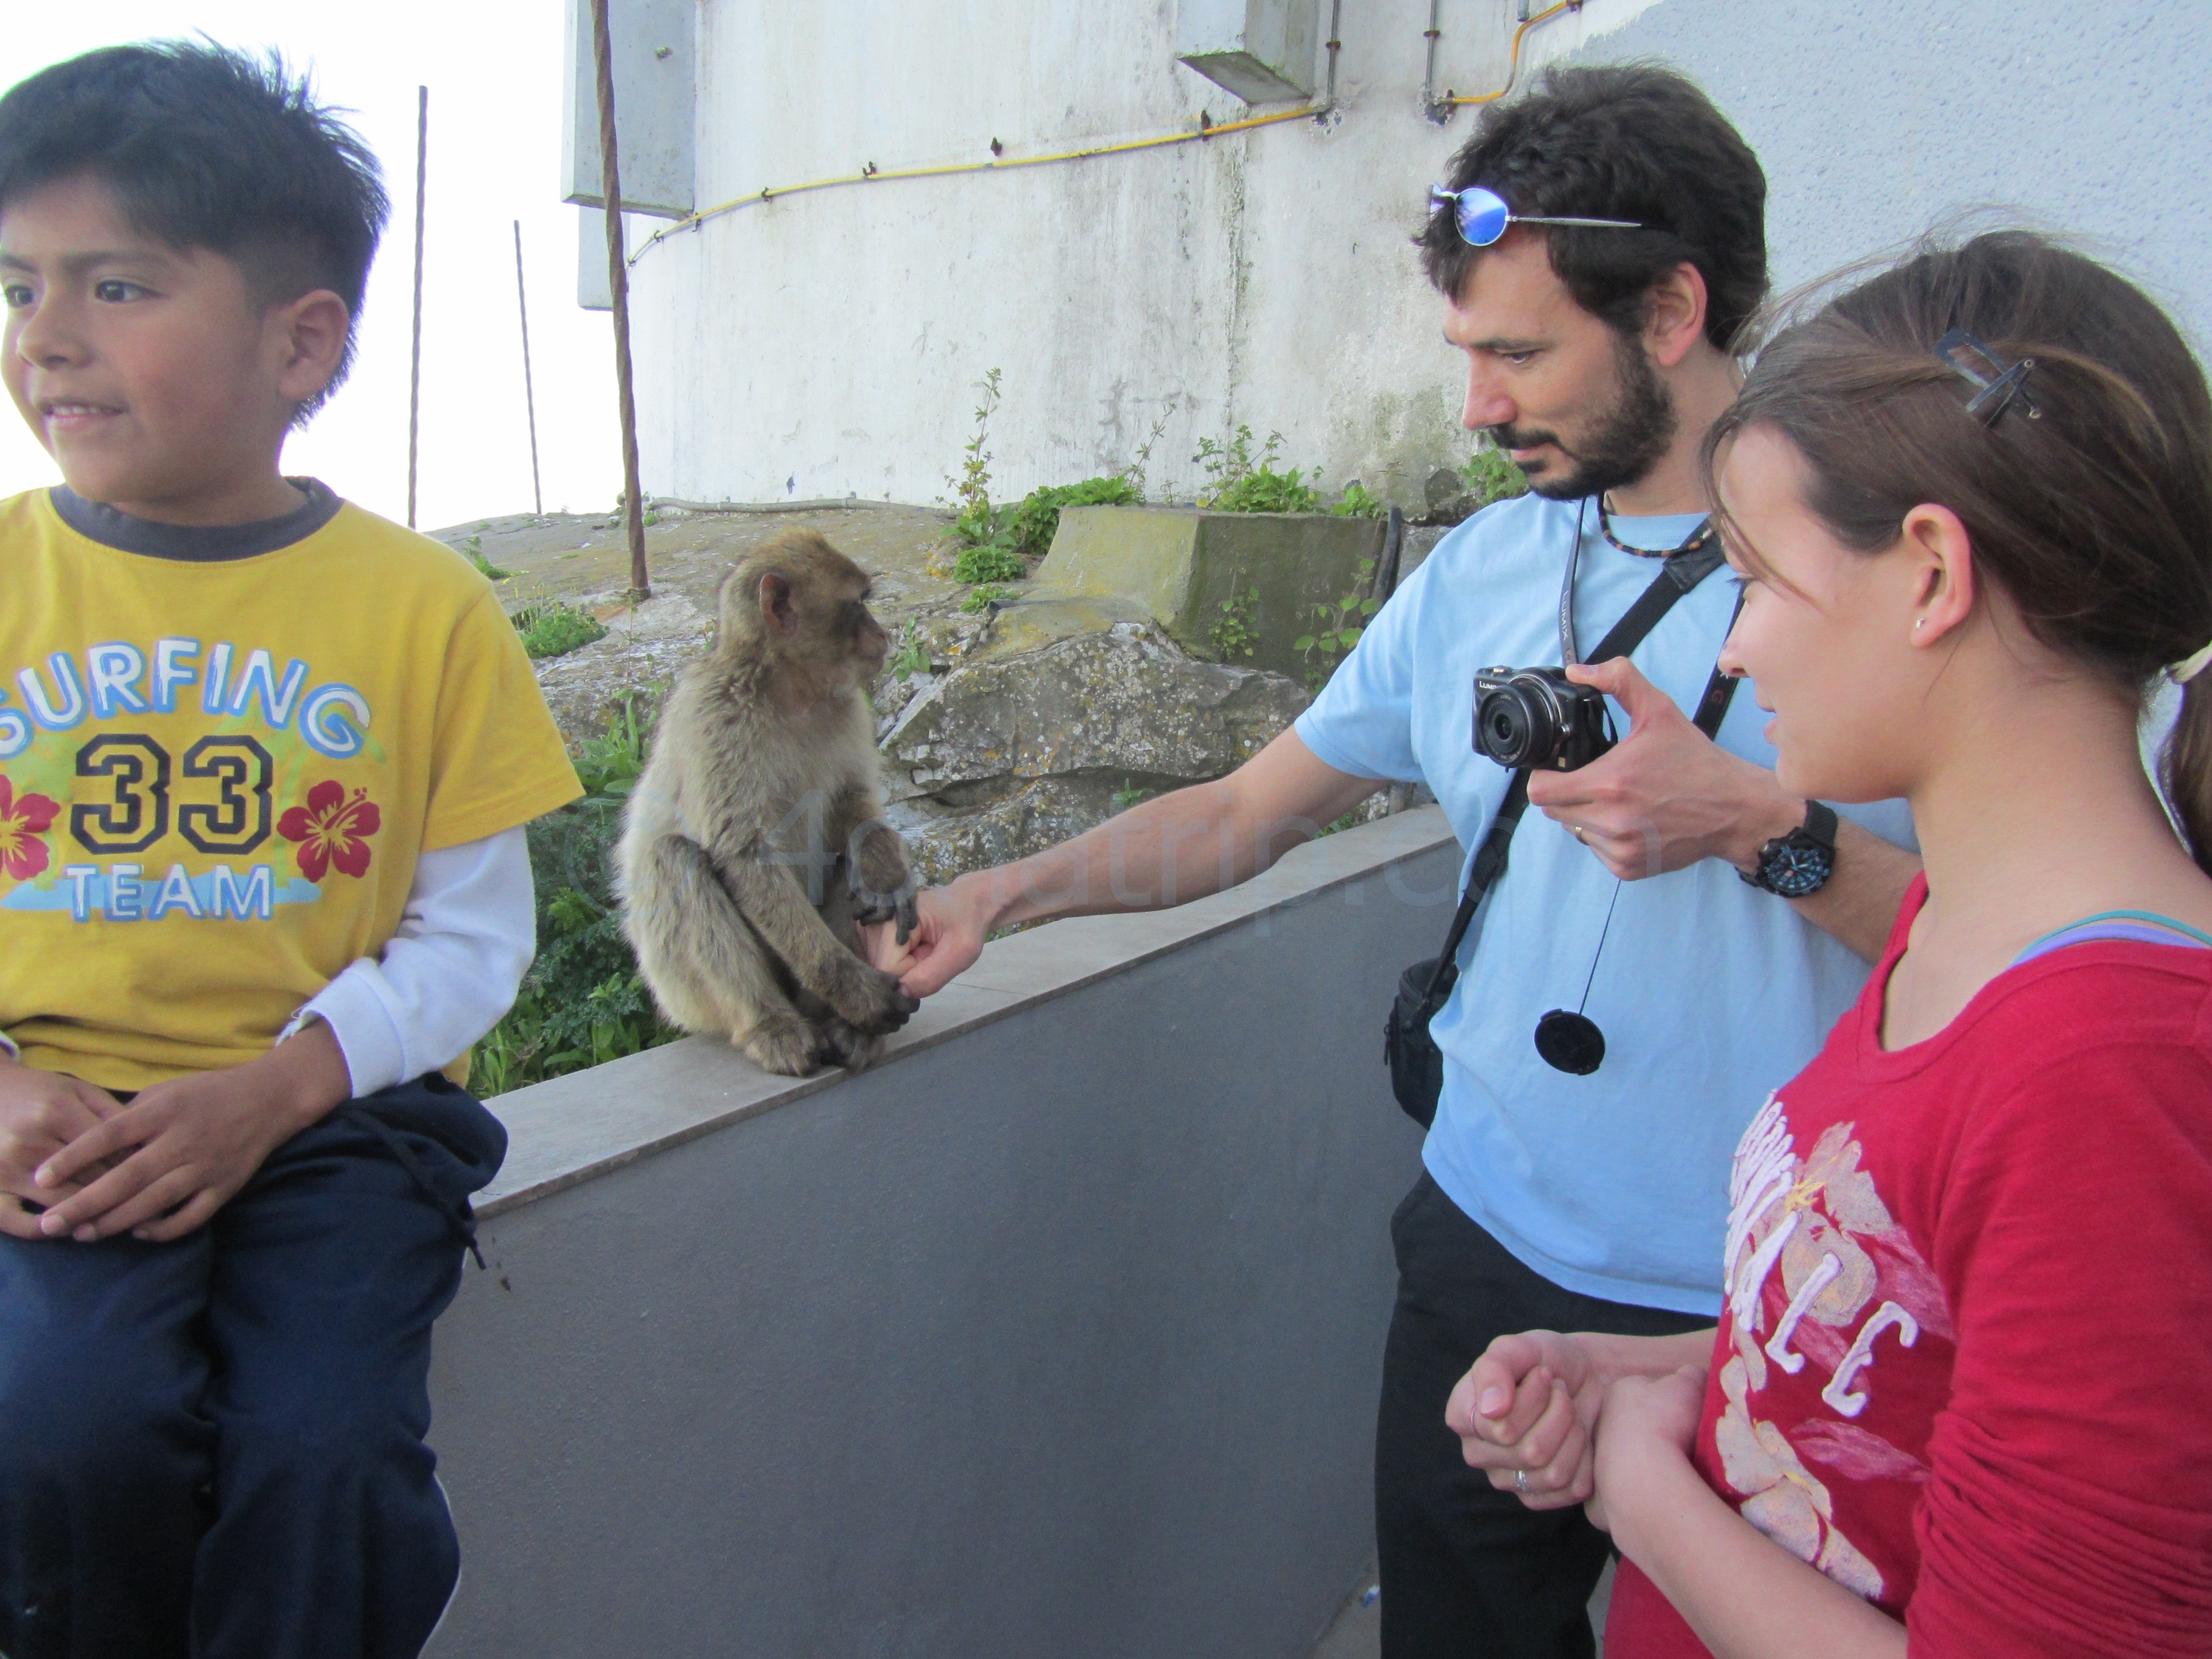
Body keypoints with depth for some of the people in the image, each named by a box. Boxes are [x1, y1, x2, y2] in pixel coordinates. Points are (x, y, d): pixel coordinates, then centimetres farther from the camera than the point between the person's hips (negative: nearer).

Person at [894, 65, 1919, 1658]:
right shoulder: (1483, 566, 4)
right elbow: (1244, 813, 7)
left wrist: (1766, 827, -25)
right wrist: (1007, 893, -3)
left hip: (1765, 1316, -4)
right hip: (1489, 1247, 4)